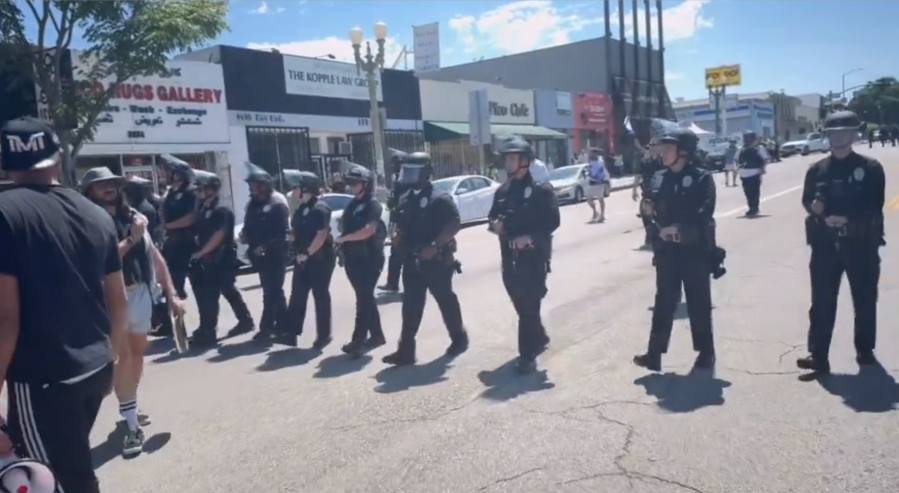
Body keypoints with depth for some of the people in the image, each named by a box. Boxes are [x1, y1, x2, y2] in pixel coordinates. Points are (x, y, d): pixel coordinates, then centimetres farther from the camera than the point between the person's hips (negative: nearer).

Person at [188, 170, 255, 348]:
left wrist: (200, 252, -14)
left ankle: (207, 332, 0)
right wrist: (198, 251, 2)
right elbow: (200, 233, 17)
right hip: (209, 259, 9)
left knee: (209, 296, -7)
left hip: (220, 259, -9)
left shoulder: (221, 210, -13)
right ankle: (245, 321, 27)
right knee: (229, 291, 16)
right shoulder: (203, 208, 12)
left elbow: (218, 236, -18)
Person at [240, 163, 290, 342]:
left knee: (271, 292, -5)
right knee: (273, 291, 16)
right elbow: (250, 225, 17)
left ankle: (266, 328, -3)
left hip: (274, 255, -8)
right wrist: (245, 234, -4)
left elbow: (282, 232, -17)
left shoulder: (278, 204, -13)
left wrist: (266, 246, -23)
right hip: (260, 255, 8)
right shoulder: (253, 203, 11)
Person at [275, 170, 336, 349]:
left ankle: (323, 335, 11)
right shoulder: (301, 209, 12)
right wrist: (291, 235, 0)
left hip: (320, 259, -8)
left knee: (321, 297, 1)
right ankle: (290, 332, 11)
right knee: (297, 296, 7)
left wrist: (307, 253, -20)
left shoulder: (320, 208, -15)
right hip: (302, 259, 8)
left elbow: (322, 235, -22)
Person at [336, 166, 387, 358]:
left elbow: (368, 230, -22)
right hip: (354, 258, 8)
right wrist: (343, 247, 0)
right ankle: (376, 335, 22)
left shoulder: (373, 205, -10)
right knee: (366, 298, 12)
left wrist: (344, 238, -14)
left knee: (363, 299, -7)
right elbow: (345, 226, 20)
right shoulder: (352, 204, 15)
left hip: (369, 259, -8)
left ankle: (358, 340, -7)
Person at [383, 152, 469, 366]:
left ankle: (459, 338, 27)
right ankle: (406, 350, 6)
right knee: (411, 305, 4)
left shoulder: (440, 198, -12)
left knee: (445, 300, 8)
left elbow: (455, 224, -19)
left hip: (437, 260, -6)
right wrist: (399, 242, -1)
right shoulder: (405, 200, 10)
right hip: (412, 261, 6)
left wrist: (435, 246, -24)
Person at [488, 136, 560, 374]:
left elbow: (552, 221, -11)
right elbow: (493, 216, 19)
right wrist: (494, 224, -4)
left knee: (529, 305, -5)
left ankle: (528, 355, 2)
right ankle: (539, 338, 38)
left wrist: (530, 237, -21)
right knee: (521, 304, 16)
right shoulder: (503, 191, 12)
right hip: (510, 257, 6)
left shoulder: (540, 189, -6)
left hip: (534, 256, -6)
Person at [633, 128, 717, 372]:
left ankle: (706, 351, 23)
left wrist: (678, 228, -21)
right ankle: (654, 353, 11)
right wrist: (650, 207, -4)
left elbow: (704, 214, -16)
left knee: (699, 303, 7)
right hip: (667, 250, 4)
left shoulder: (702, 178, -6)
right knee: (664, 302, 7)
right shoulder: (661, 178, 9)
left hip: (695, 250, -4)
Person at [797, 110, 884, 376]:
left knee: (865, 301, 10)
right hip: (826, 244, 1)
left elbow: (874, 206, -5)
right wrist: (818, 209, -15)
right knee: (822, 302, 0)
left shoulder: (870, 167, 0)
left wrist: (846, 218, -19)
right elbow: (807, 201, 7)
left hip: (861, 244, -1)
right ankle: (818, 355, 3)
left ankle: (865, 351, 27)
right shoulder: (817, 169, 8)